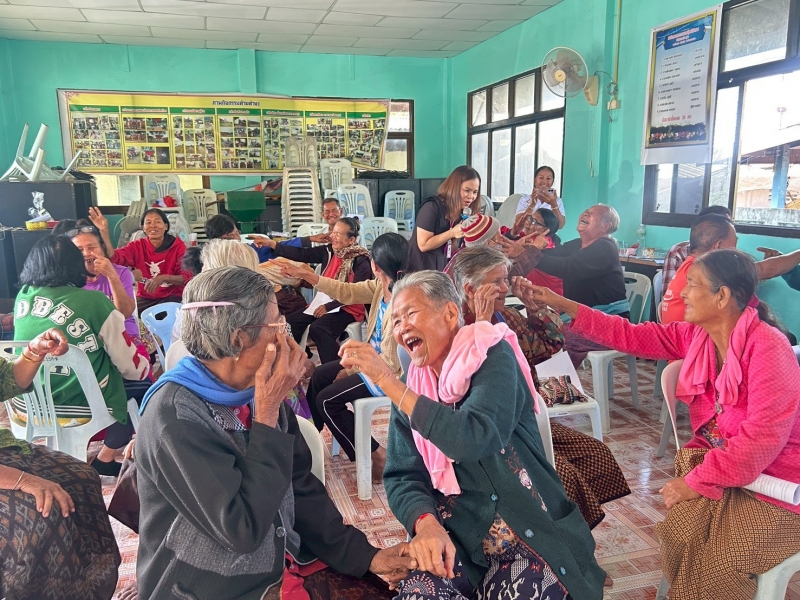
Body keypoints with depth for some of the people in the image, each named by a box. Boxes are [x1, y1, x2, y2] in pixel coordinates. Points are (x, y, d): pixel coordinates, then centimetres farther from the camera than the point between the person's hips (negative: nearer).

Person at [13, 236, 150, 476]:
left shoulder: (22, 298, -2)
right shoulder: (95, 302, -16)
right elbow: (132, 367, -8)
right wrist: (146, 367, 13)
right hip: (83, 411, -6)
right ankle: (105, 459, 14)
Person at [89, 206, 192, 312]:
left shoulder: (178, 246, -5)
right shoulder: (137, 246, 4)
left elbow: (186, 277, -11)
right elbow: (114, 258, -15)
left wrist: (163, 278, -29)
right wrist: (104, 231, -26)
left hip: (172, 297, -4)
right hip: (145, 298, 4)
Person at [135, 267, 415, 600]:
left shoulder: (259, 390, 1)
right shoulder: (176, 414, -22)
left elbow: (301, 488, 5)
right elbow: (243, 529, -25)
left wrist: (363, 554, -3)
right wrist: (267, 413, -24)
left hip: (281, 564, 6)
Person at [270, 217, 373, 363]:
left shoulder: (361, 261, -13)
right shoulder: (329, 251, 4)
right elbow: (301, 254, -1)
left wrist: (329, 306, -22)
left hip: (348, 307, -7)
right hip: (325, 303, 7)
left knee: (317, 329, -29)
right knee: (292, 322, -8)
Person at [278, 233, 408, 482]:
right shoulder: (382, 286, -6)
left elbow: (391, 363, -28)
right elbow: (346, 292, 6)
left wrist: (350, 371, -13)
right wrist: (305, 274, 6)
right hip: (377, 360, 10)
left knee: (328, 400, -6)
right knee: (319, 376, 15)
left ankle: (375, 455, 5)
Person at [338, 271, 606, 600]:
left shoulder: (493, 356, -11)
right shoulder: (412, 389, 5)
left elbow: (474, 439, -28)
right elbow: (402, 475, -1)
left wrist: (387, 381, -29)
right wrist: (425, 523, -22)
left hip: (529, 536, -2)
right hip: (455, 540, 2)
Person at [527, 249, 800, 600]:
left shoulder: (768, 347, -22)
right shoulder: (695, 335, 0)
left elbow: (764, 435, -25)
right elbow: (629, 336, 3)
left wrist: (697, 481, -22)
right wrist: (562, 305, -2)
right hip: (717, 460, 6)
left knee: (715, 568, -19)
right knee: (679, 535, -18)